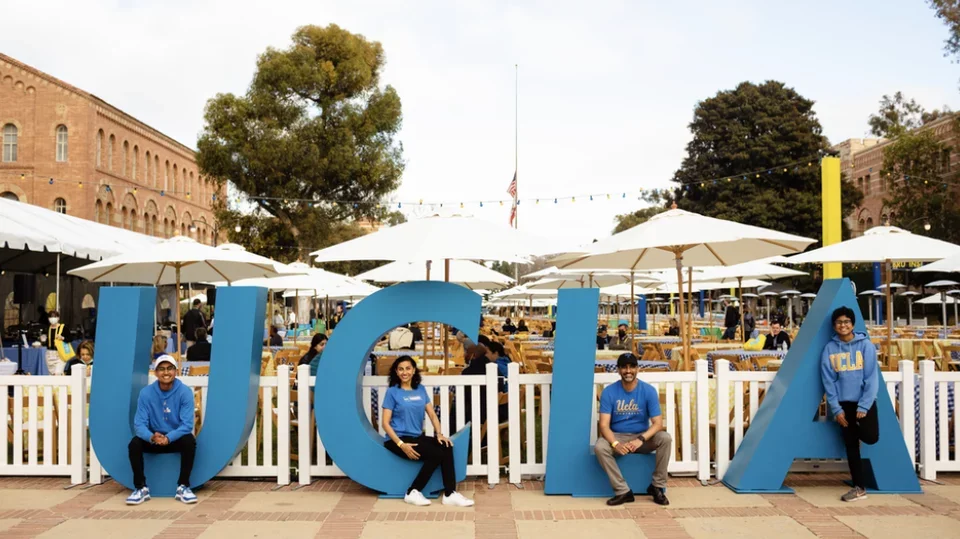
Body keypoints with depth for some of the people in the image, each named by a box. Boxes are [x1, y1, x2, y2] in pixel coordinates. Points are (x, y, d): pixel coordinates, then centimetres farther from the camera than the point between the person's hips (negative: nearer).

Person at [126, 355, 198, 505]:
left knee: (189, 441, -33)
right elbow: (139, 424, -15)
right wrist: (152, 437, -37)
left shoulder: (185, 392, -14)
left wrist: (168, 438, -38)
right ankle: (141, 488, -13)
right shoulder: (146, 393, -9)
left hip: (176, 439, -2)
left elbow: (187, 424, -20)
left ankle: (183, 487, -21)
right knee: (134, 444, -27)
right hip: (153, 439, 2)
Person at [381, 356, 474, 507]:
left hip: (417, 437, 5)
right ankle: (413, 492, -11)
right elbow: (386, 423, -8)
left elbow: (432, 414, 11)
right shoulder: (392, 392, -4)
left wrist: (439, 434, -7)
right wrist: (401, 444, -19)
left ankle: (450, 494, -20)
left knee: (446, 448, -22)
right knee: (436, 454, -25)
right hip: (397, 439, -5)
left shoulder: (421, 389, 11)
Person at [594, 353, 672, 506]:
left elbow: (658, 423, -15)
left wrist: (640, 439, -32)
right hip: (617, 437, 0)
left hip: (643, 437, 1)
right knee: (599, 447, -32)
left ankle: (657, 486, -12)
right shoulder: (609, 392, -10)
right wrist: (615, 443, -35)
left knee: (666, 438, -28)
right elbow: (604, 425, -15)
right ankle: (623, 491, -21)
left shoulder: (648, 390, -9)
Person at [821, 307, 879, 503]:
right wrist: (836, 409, -8)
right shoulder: (829, 349, 0)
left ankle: (859, 429, 17)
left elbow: (872, 377, -8)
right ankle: (859, 487, 15)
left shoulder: (866, 345, -5)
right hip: (844, 403, 2)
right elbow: (828, 382, -1)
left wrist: (864, 406, -14)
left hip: (864, 402, -2)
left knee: (870, 437, -19)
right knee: (851, 446, 4)